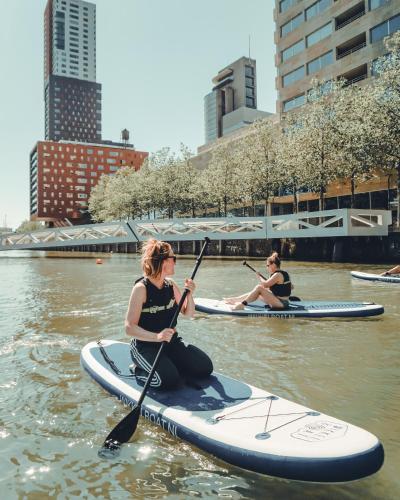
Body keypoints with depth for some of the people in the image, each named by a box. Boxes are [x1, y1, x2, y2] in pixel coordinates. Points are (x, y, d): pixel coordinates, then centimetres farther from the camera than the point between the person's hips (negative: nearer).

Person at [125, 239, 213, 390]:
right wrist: (157, 337, -36)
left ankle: (167, 366, 12)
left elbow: (188, 314, 9)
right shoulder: (141, 288, -17)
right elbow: (129, 327, -22)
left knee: (205, 368, -6)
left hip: (171, 342, 6)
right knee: (169, 380, -28)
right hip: (145, 345, -6)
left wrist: (189, 294, -11)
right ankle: (140, 372, 1)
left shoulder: (170, 285, 2)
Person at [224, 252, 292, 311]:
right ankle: (235, 300, 19)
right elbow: (291, 286, 22)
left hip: (281, 304, -10)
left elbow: (265, 284, -24)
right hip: (284, 303, 10)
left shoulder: (278, 275, -17)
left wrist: (259, 277, -5)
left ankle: (242, 304, -14)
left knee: (259, 288, -17)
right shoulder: (284, 274, 11)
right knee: (257, 293, 13)